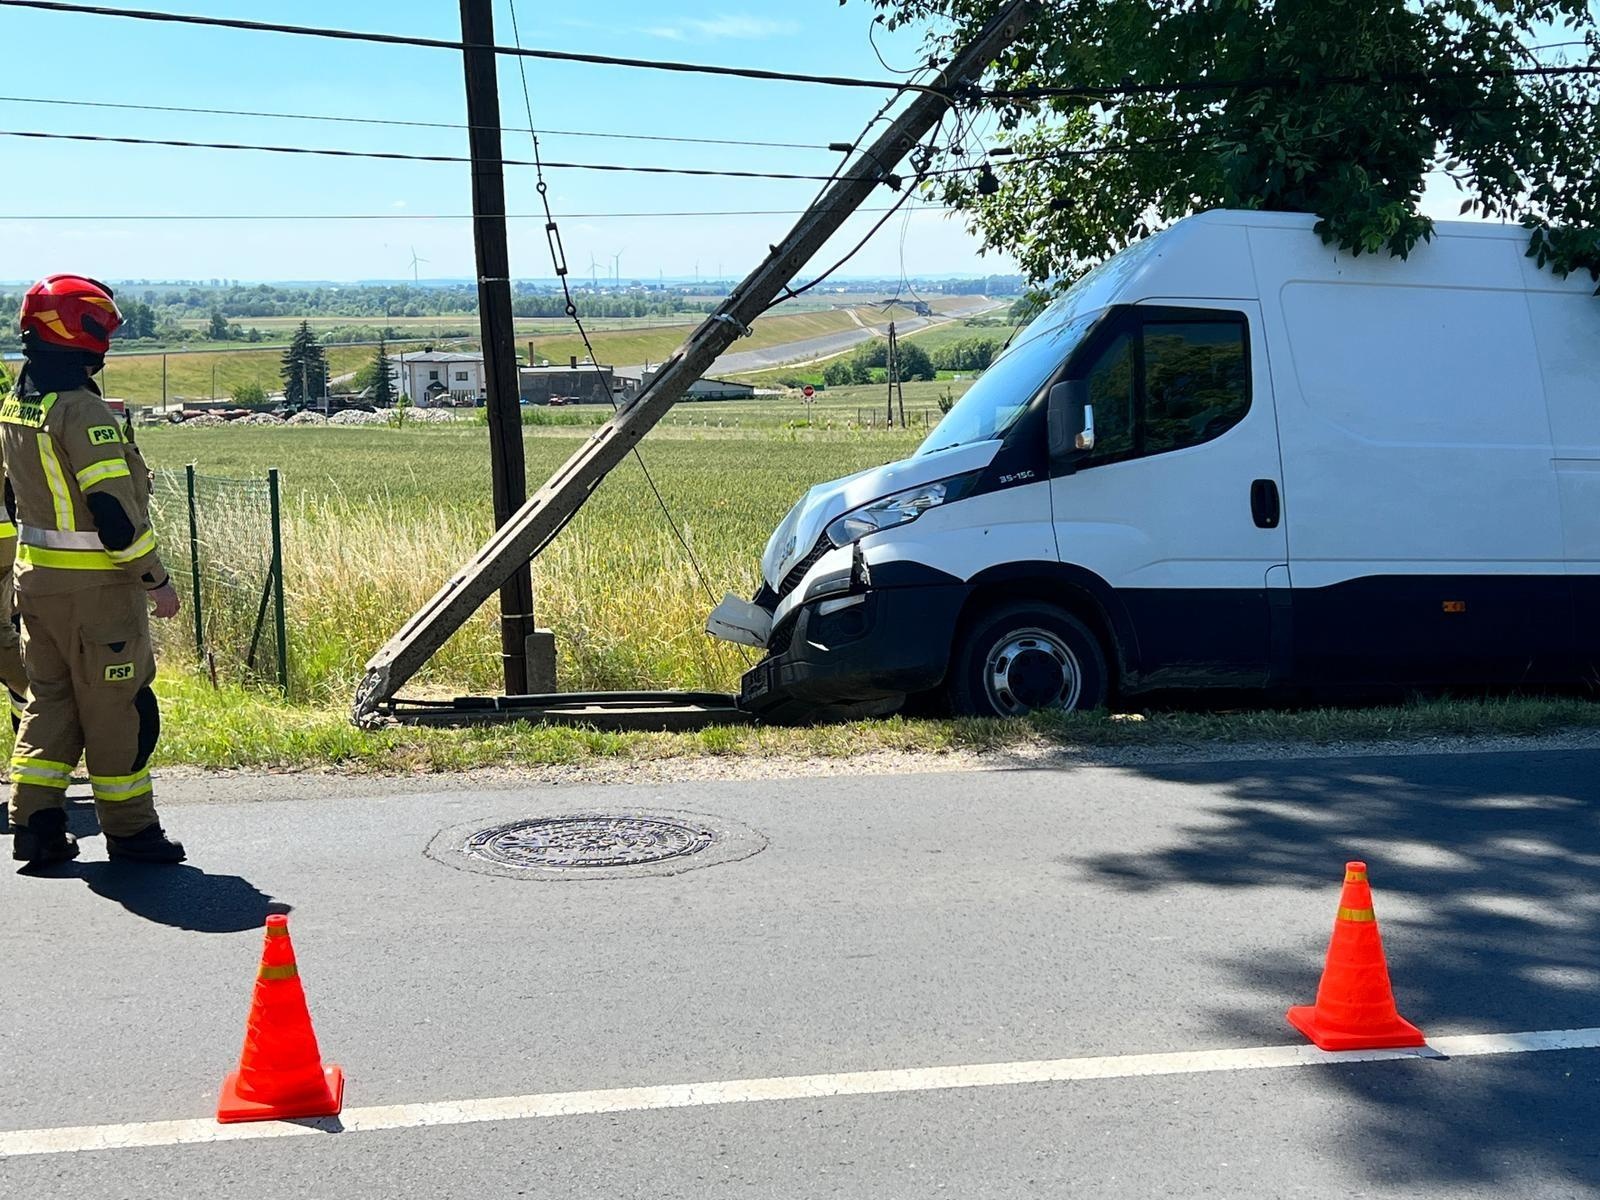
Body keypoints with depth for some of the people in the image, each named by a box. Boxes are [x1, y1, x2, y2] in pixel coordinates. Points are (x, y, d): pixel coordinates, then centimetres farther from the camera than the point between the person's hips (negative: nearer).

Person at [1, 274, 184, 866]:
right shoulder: (82, 411, -20)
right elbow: (114, 509, -22)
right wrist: (156, 579, -14)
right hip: (95, 584, -8)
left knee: (50, 696, 15)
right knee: (117, 706, 3)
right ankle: (129, 830, 12)